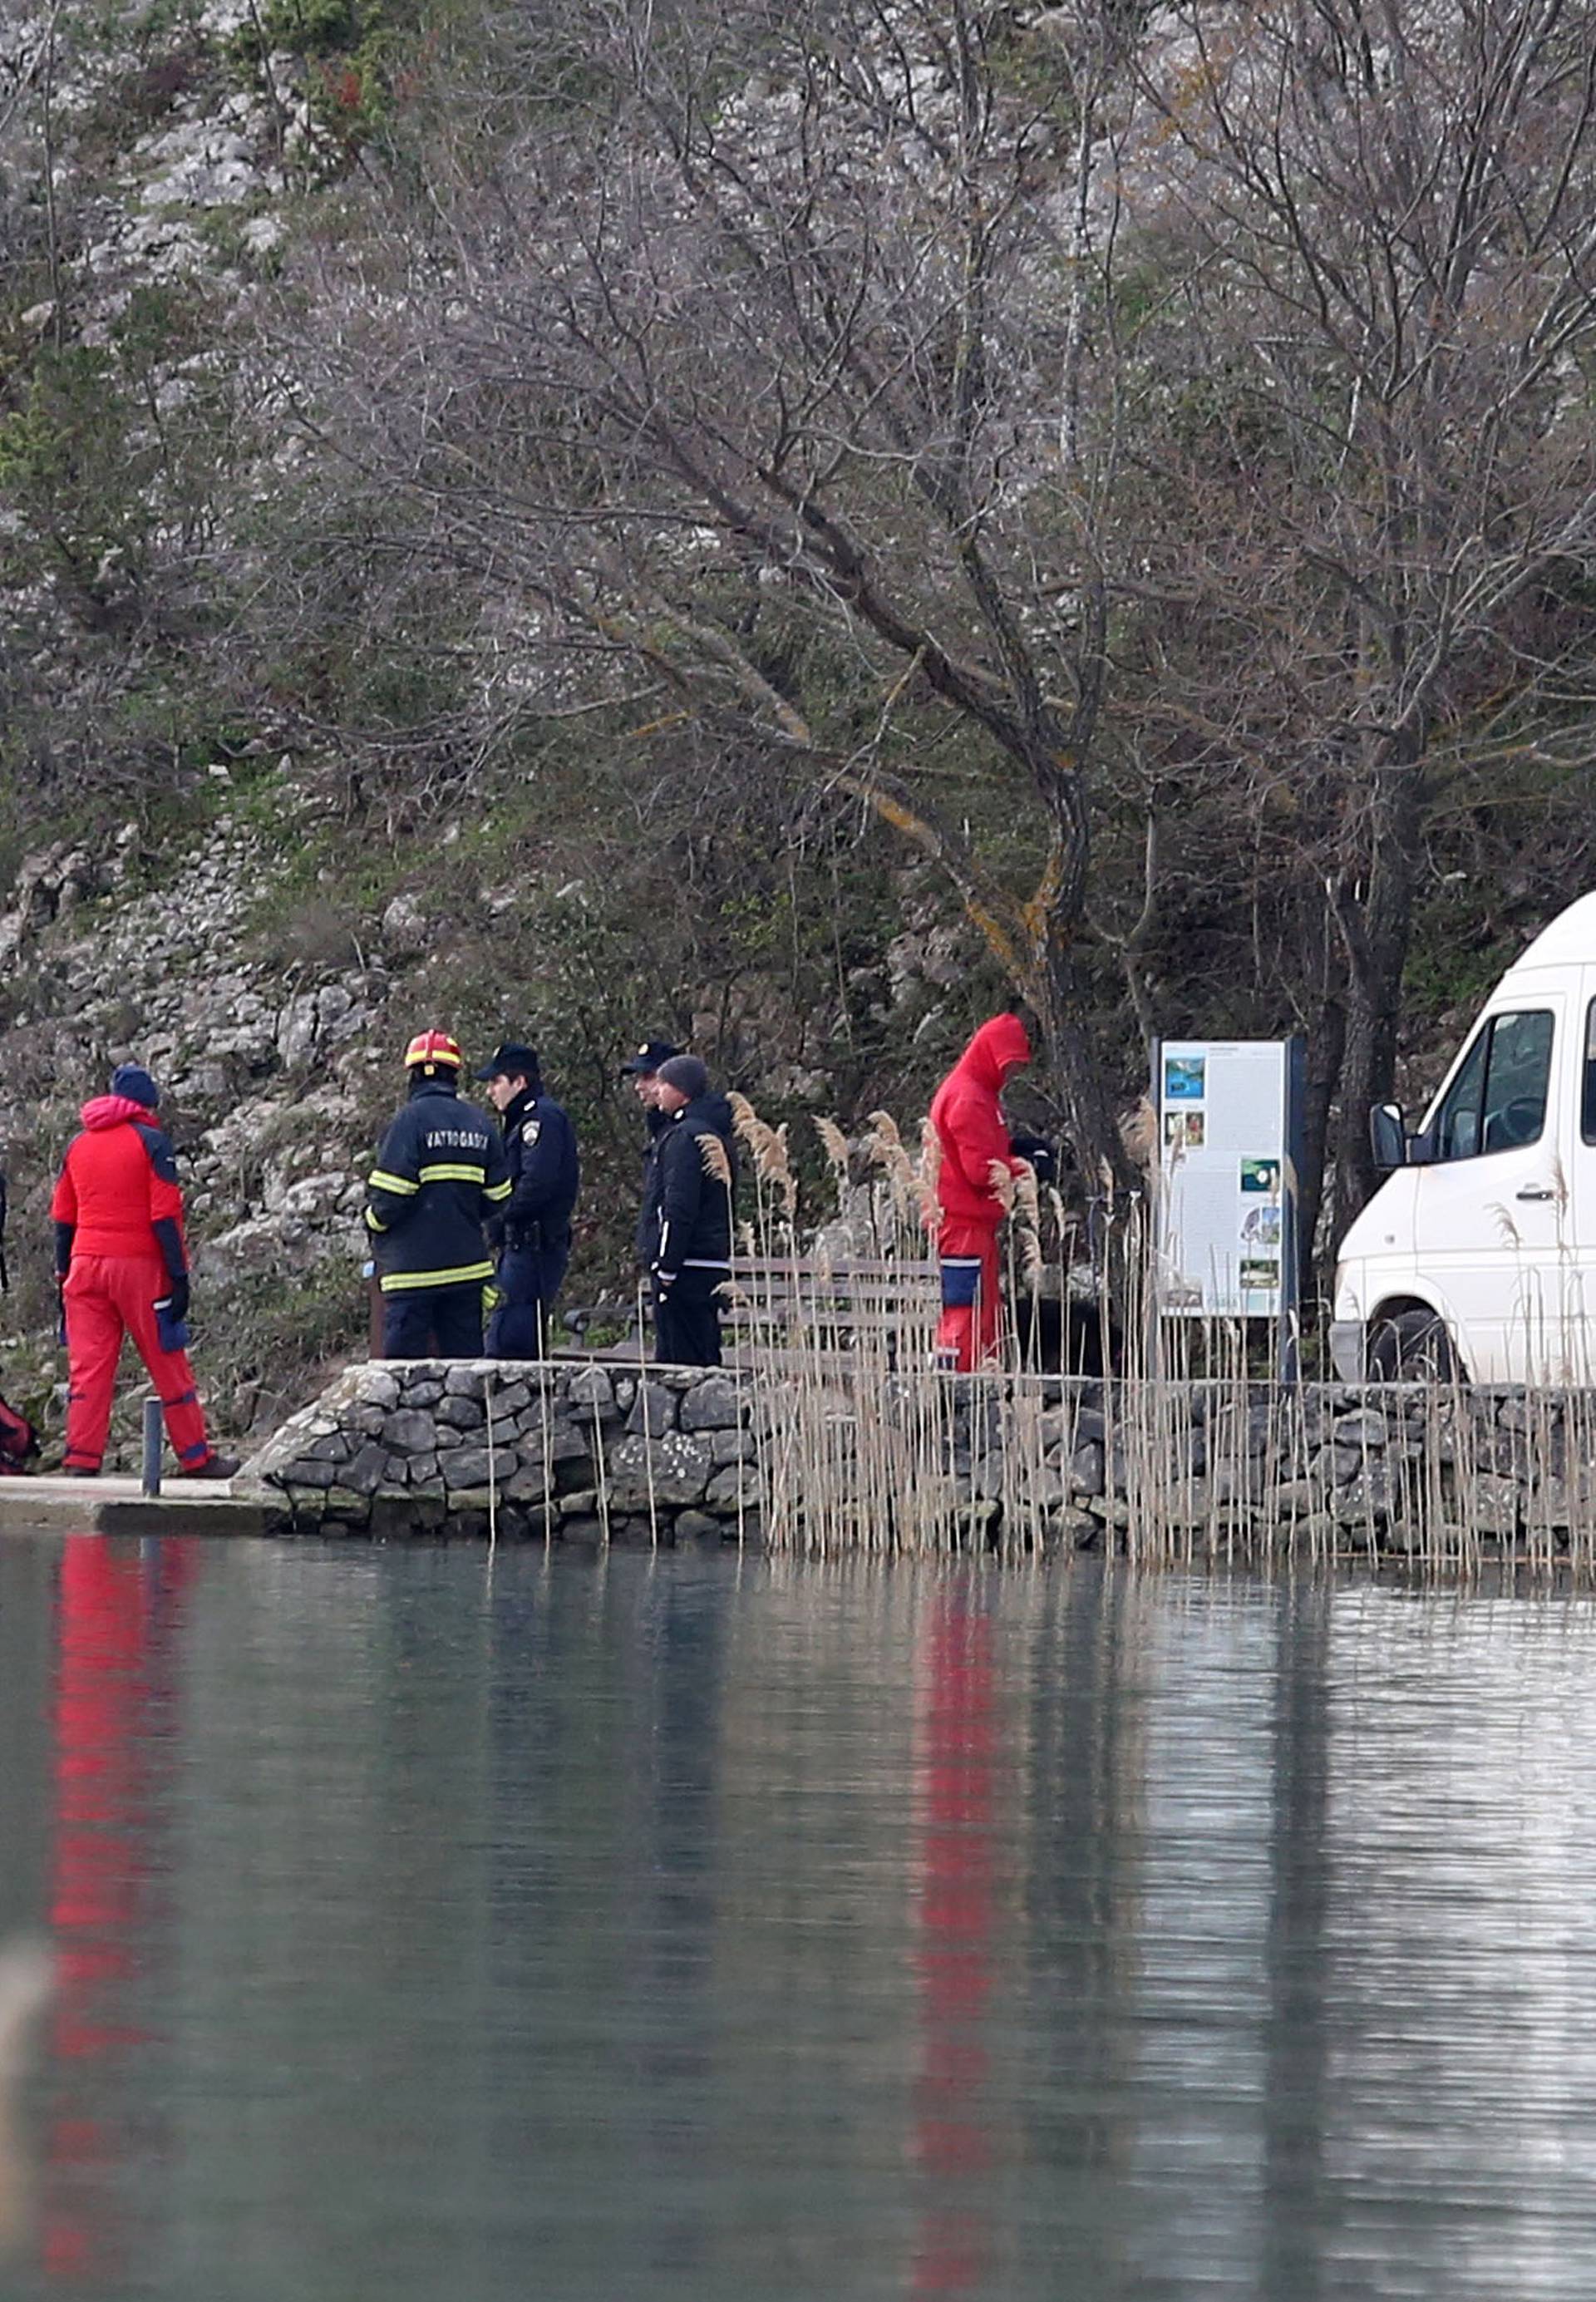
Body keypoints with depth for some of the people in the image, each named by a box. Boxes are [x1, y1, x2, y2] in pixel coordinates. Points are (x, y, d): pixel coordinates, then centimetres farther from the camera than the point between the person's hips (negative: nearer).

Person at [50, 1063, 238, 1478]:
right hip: (139, 1265, -4)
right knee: (168, 1366, 4)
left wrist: (64, 1275, 19)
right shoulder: (150, 1141, -4)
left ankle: (80, 1463, -7)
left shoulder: (78, 1145, 12)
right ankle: (196, 1459, 10)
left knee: (87, 1367, 1)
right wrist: (179, 1274, -8)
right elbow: (165, 1216, -9)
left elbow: (62, 1220, 14)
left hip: (87, 1265, 4)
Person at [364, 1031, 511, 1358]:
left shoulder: (412, 1118, -10)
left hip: (414, 1267, -6)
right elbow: (497, 1197, 9)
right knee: (463, 1353, 10)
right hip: (468, 1265, 6)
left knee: (403, 1356, -5)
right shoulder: (479, 1123, 8)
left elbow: (389, 1195, -15)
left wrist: (375, 1220, 5)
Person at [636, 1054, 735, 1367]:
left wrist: (666, 1268, -18)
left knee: (679, 1356, -10)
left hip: (687, 1269, -10)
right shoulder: (715, 1134, 18)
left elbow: (679, 1209, -19)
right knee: (705, 1356, 12)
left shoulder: (685, 1136, -13)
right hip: (715, 1264, 10)